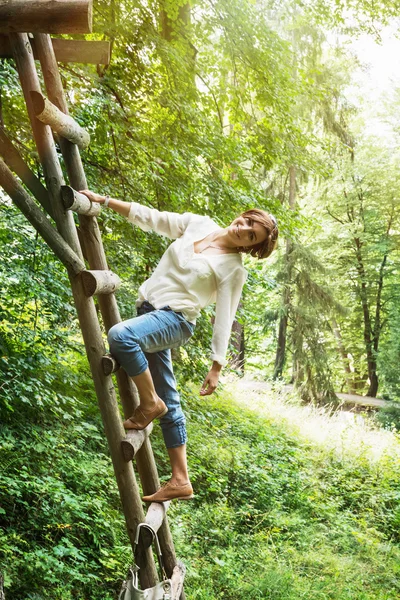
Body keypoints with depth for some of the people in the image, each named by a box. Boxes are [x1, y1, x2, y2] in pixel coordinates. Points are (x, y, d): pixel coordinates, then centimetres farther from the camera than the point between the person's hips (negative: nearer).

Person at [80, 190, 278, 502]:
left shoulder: (234, 269, -7)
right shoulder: (198, 224, 7)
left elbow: (225, 318, -8)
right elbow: (149, 218, 10)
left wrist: (217, 365, -11)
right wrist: (103, 200, 6)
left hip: (174, 319, -7)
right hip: (149, 311, 7)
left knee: (120, 335, -35)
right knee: (169, 403, 8)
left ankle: (150, 403, -12)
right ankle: (181, 481, 15)